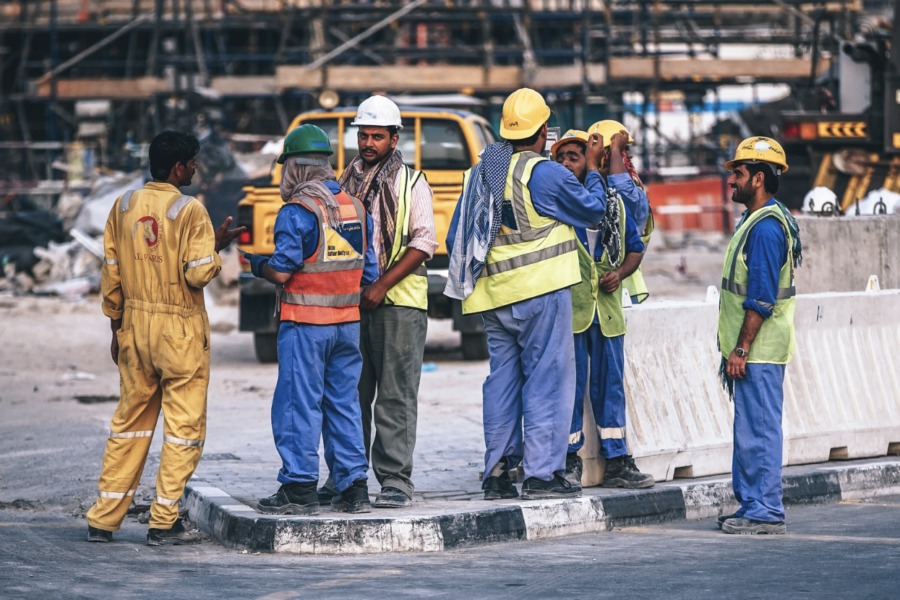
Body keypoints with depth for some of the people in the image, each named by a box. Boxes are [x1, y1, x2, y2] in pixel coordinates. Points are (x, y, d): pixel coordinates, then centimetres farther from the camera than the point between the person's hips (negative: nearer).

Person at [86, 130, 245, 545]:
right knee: (184, 426, 3)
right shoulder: (190, 211, -12)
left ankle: (104, 519, 13)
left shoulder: (123, 206, 5)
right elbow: (199, 274, -17)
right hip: (181, 331, -6)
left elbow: (111, 273, 8)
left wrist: (117, 327, 16)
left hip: (135, 325, 6)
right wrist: (216, 246, 2)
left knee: (129, 421, 14)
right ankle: (164, 523, 2)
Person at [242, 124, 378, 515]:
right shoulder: (355, 207, 9)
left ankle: (299, 490, -1)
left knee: (299, 404, -1)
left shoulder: (297, 211, -13)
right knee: (344, 403, 11)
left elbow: (281, 271, -15)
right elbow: (369, 273, 11)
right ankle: (354, 488, 11)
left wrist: (256, 264, 4)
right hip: (347, 322, 6)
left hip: (305, 324, -6)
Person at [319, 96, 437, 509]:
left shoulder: (411, 184, 1)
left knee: (395, 395, -7)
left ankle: (396, 480, -6)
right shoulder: (348, 181, 15)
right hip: (350, 300, 5)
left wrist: (382, 285, -14)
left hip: (398, 302, -5)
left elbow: (423, 242, -8)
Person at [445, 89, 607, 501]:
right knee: (547, 379, -3)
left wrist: (472, 281, 26)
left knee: (503, 380, 11)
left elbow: (456, 238, 15)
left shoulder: (479, 174, 11)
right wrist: (593, 169, 13)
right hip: (540, 293, -7)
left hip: (495, 297, 7)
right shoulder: (544, 174, -11)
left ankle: (497, 473, 10)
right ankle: (542, 474, -6)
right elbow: (593, 211, 0)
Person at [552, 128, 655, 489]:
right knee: (569, 383, -3)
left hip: (607, 307, 4)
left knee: (610, 383, 8)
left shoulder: (614, 202, 11)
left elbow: (635, 248, 17)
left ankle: (616, 461, 13)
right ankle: (569, 460, 5)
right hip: (567, 307, -4)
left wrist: (620, 273, 0)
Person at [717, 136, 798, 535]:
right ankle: (751, 506, 19)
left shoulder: (767, 228, -17)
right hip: (751, 348, 11)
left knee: (758, 430, -8)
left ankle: (766, 513, -5)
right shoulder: (755, 220, 16)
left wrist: (740, 349, -21)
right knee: (749, 429, 13)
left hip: (759, 349, -11)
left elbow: (761, 300, -22)